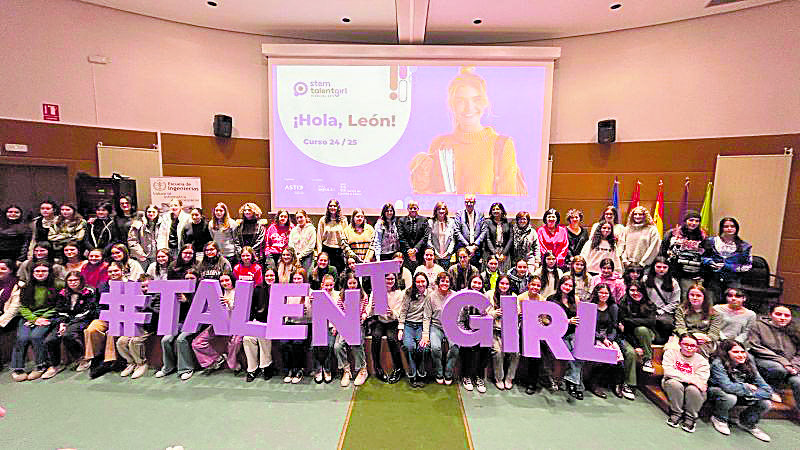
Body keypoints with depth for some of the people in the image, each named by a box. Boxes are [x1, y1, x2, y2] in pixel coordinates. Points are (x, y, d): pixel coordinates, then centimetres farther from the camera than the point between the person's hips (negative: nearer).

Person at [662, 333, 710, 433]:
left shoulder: (702, 360, -3)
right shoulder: (671, 353, -4)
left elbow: (701, 381, -14)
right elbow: (668, 371, -19)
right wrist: (690, 379, -26)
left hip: (692, 387, 1)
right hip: (672, 387, 0)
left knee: (693, 389, -33)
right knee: (674, 383, -34)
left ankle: (690, 417, -6)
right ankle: (676, 413, -11)